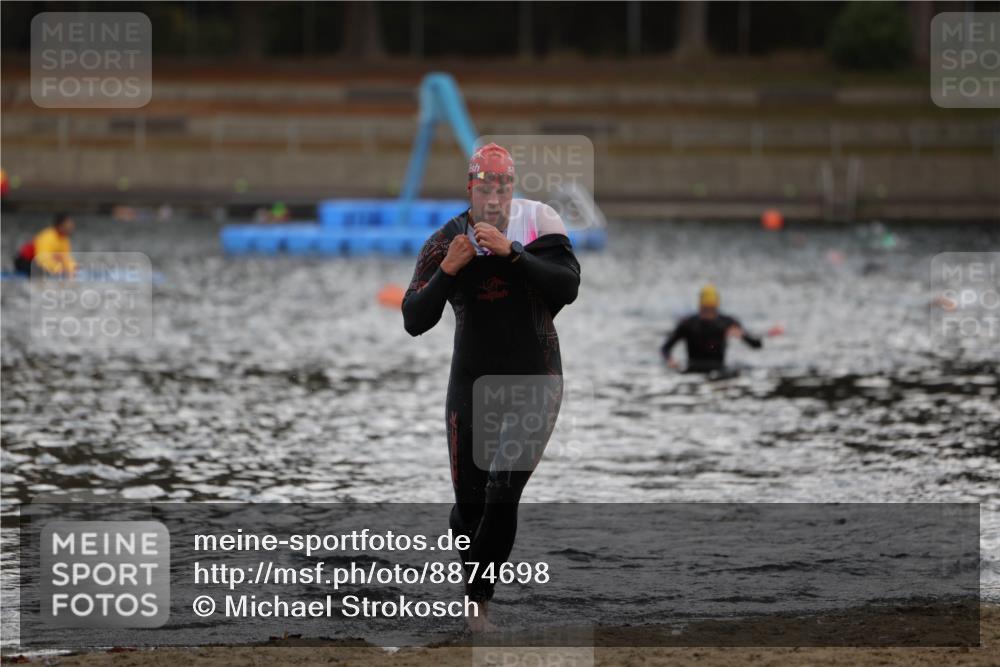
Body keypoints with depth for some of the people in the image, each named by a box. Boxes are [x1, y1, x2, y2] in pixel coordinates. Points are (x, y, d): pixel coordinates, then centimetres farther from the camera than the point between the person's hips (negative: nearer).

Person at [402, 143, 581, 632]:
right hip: (472, 383, 2)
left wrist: (511, 252, -28)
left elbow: (568, 288, -20)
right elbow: (414, 321, -7)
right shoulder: (444, 243, -5)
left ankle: (478, 601, 2)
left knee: (503, 498, -11)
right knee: (470, 503, 4)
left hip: (534, 381, -1)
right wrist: (447, 270, -21)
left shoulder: (538, 225, -8)